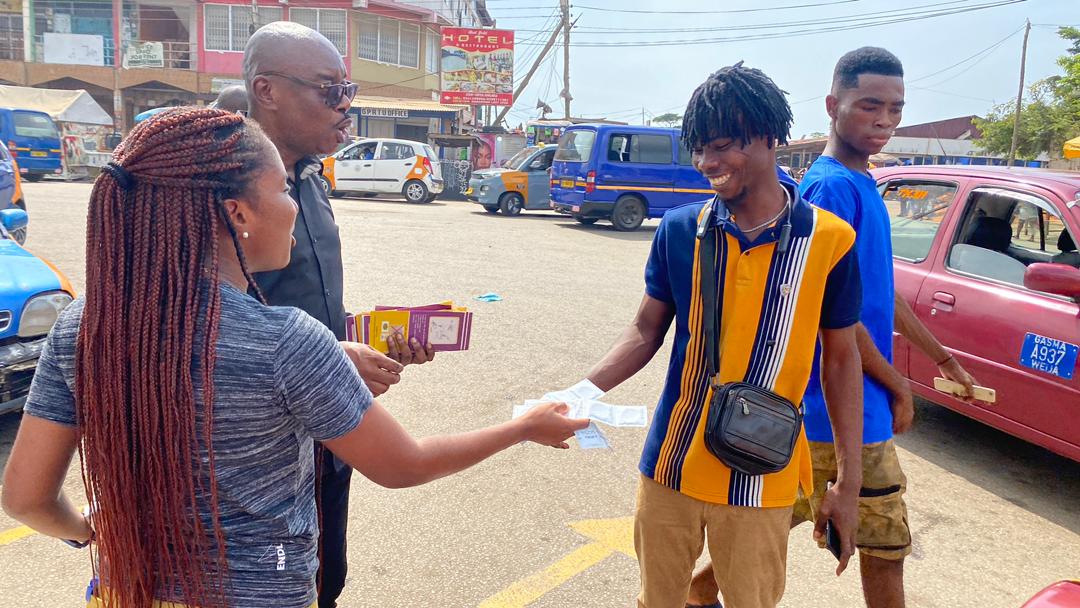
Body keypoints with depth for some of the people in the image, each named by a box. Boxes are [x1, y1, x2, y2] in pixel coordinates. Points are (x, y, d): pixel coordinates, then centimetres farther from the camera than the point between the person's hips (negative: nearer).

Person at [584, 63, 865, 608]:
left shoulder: (829, 241, -8)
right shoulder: (680, 229, -5)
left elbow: (840, 359, 0)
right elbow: (646, 330, 3)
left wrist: (848, 482, 1)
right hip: (670, 467, 2)